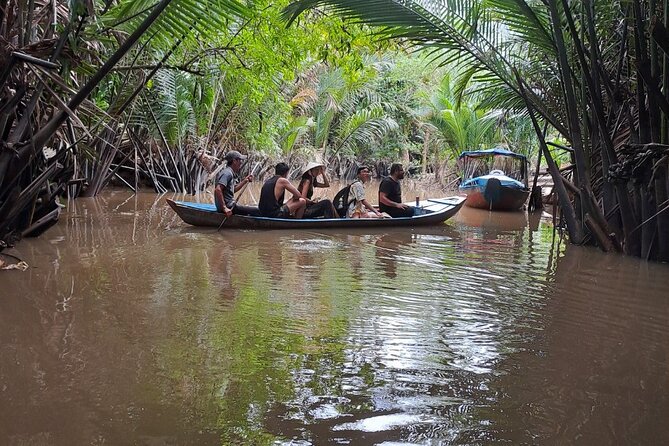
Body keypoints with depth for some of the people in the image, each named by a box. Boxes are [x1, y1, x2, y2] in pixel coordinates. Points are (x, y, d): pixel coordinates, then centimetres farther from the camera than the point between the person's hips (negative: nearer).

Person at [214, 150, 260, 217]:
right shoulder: (227, 173, -15)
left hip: (230, 205, 11)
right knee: (257, 211, -16)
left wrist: (245, 181, 20)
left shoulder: (230, 173, 16)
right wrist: (224, 208, -30)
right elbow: (218, 190, -27)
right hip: (229, 207, -11)